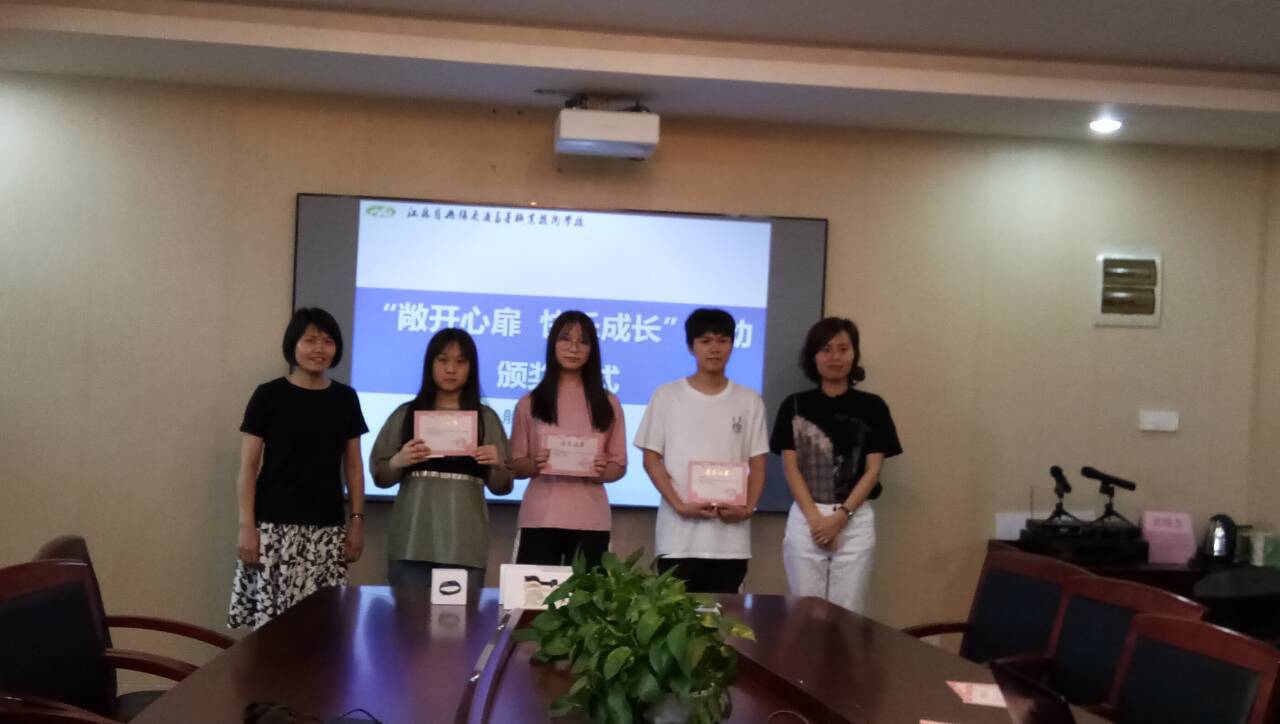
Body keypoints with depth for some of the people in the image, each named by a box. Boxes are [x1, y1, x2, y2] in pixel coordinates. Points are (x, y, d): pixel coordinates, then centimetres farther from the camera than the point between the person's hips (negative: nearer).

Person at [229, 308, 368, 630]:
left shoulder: (345, 398, 10)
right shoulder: (269, 395, -1)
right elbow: (248, 467, 0)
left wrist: (357, 520, 6)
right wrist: (246, 525, -7)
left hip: (328, 528, 3)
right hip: (275, 526, -3)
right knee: (272, 617, -8)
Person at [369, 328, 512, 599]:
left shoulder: (486, 418, 9)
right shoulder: (406, 414, 8)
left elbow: (501, 487, 10)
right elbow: (380, 477, 10)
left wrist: (497, 466, -10)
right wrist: (398, 462, -9)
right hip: (411, 545, 0)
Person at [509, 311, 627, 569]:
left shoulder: (607, 403, 9)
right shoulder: (530, 403, 7)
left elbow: (619, 465, 10)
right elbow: (515, 465, 7)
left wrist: (603, 472, -11)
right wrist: (534, 466, -14)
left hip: (590, 520, 1)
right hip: (540, 519, 0)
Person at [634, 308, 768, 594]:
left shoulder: (749, 401, 8)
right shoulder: (667, 396, 3)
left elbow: (757, 463, 8)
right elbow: (651, 459, 1)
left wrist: (748, 508, -9)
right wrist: (679, 505, -12)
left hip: (731, 539, 2)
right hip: (679, 537, -2)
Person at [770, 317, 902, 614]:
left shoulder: (872, 407, 4)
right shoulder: (795, 406, 5)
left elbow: (872, 471, 1)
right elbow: (791, 468, 1)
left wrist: (841, 516, -11)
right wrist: (815, 518, -11)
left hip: (856, 521, 0)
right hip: (805, 519, 0)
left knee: (848, 612, 2)